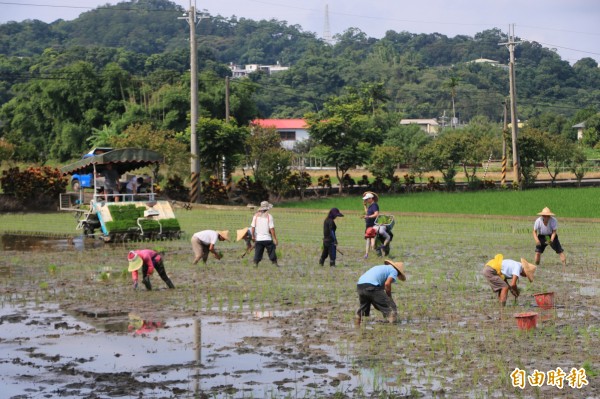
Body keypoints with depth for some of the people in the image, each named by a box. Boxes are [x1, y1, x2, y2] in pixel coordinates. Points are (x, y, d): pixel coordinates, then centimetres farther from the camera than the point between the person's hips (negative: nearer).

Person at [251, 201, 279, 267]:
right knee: (271, 251, 9)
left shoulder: (256, 215, -1)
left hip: (258, 239, 2)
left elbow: (253, 227, 1)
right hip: (267, 239, -2)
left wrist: (253, 236, 15)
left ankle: (255, 263, 3)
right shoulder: (269, 216, -10)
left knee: (258, 252, 8)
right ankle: (275, 263, 12)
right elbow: (272, 228, -12)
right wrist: (275, 239, -7)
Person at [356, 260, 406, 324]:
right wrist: (389, 297, 7)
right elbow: (387, 284, -6)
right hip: (371, 286, -8)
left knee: (363, 307, 27)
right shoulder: (394, 271, 12)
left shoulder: (382, 268, 35)